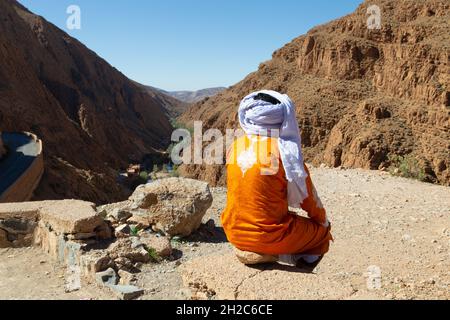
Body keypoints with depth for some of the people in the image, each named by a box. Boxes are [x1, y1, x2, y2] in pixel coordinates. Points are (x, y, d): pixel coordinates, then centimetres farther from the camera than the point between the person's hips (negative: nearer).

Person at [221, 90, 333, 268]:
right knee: (322, 232, 16)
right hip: (269, 237, -5)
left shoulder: (235, 147, -1)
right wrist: (323, 221, 17)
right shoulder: (284, 152, -16)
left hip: (234, 234, 6)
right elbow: (307, 196, -4)